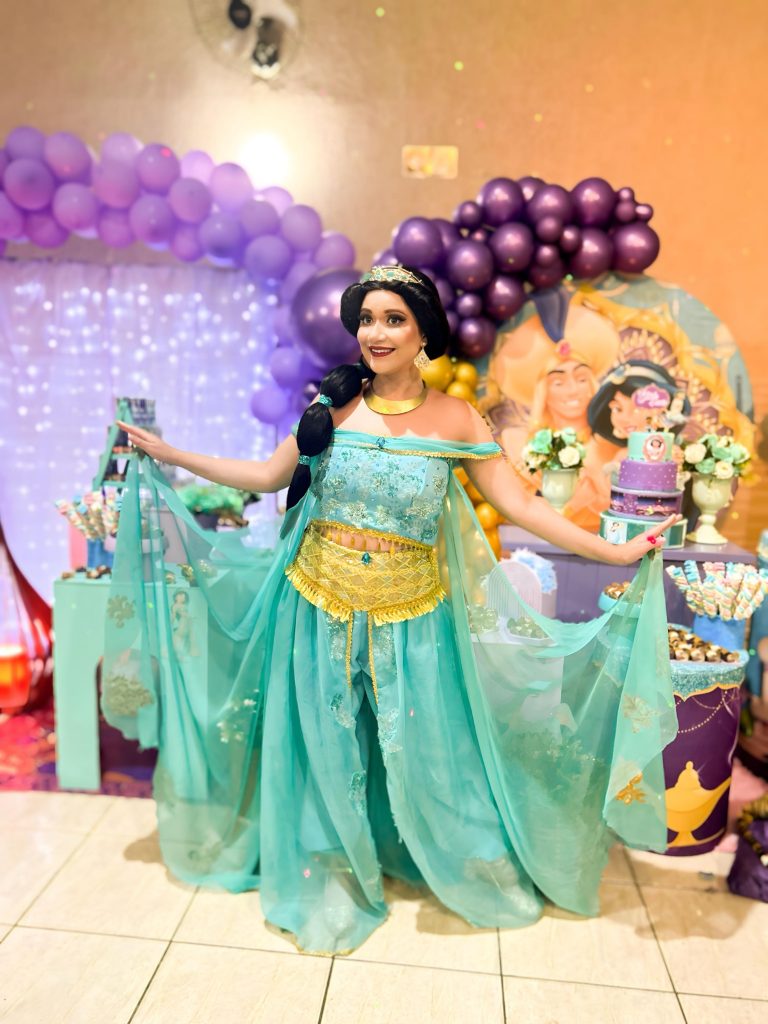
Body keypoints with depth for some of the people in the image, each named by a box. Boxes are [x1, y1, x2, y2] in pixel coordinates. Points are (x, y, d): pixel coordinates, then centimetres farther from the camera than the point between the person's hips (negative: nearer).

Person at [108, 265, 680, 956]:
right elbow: (269, 476, 7)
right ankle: (332, 874, 38)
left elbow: (521, 506, -5)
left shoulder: (455, 420, -6)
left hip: (410, 616, -1)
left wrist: (615, 551, -11)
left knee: (423, 748, 11)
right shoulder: (332, 405, -2)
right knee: (326, 747, 12)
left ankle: (467, 869, 41)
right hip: (320, 605, 2)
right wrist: (169, 455, 9)